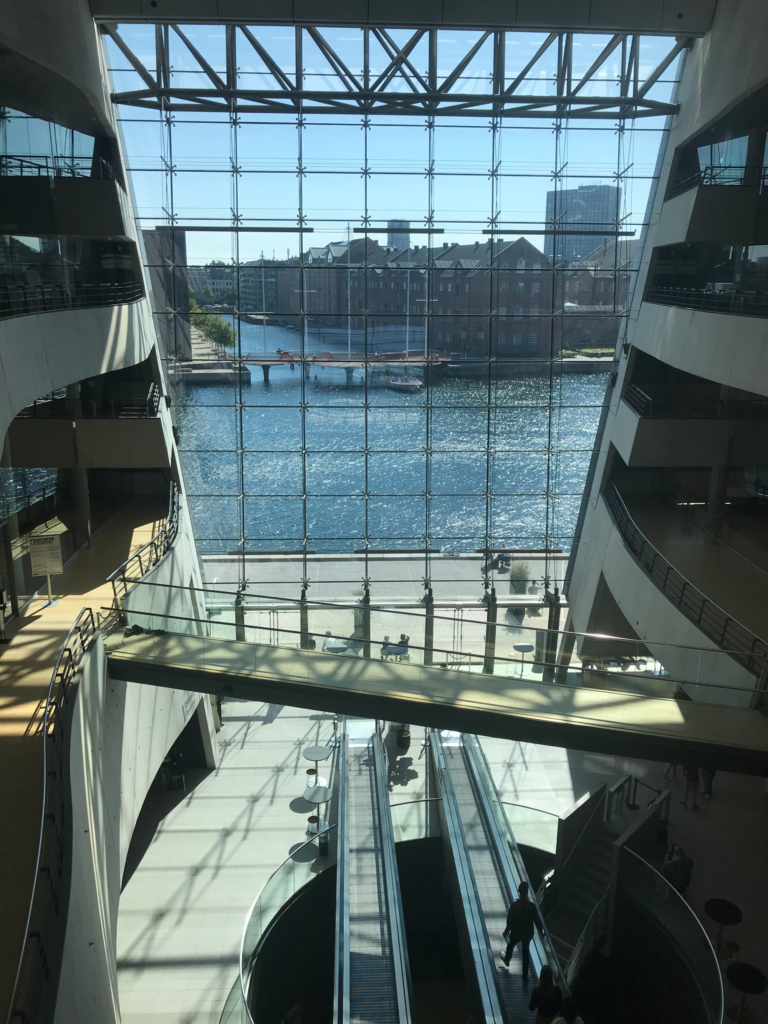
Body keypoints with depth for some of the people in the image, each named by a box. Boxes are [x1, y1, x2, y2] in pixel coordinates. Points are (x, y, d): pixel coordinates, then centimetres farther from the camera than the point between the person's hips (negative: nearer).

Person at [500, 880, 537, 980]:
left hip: (516, 932, -1)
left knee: (510, 946, 28)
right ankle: (525, 975, 26)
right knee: (526, 951, 20)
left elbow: (510, 920, -16)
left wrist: (507, 931, 0)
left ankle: (506, 960, 55)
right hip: (527, 933, 1)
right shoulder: (532, 906, -19)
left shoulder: (515, 905, -25)